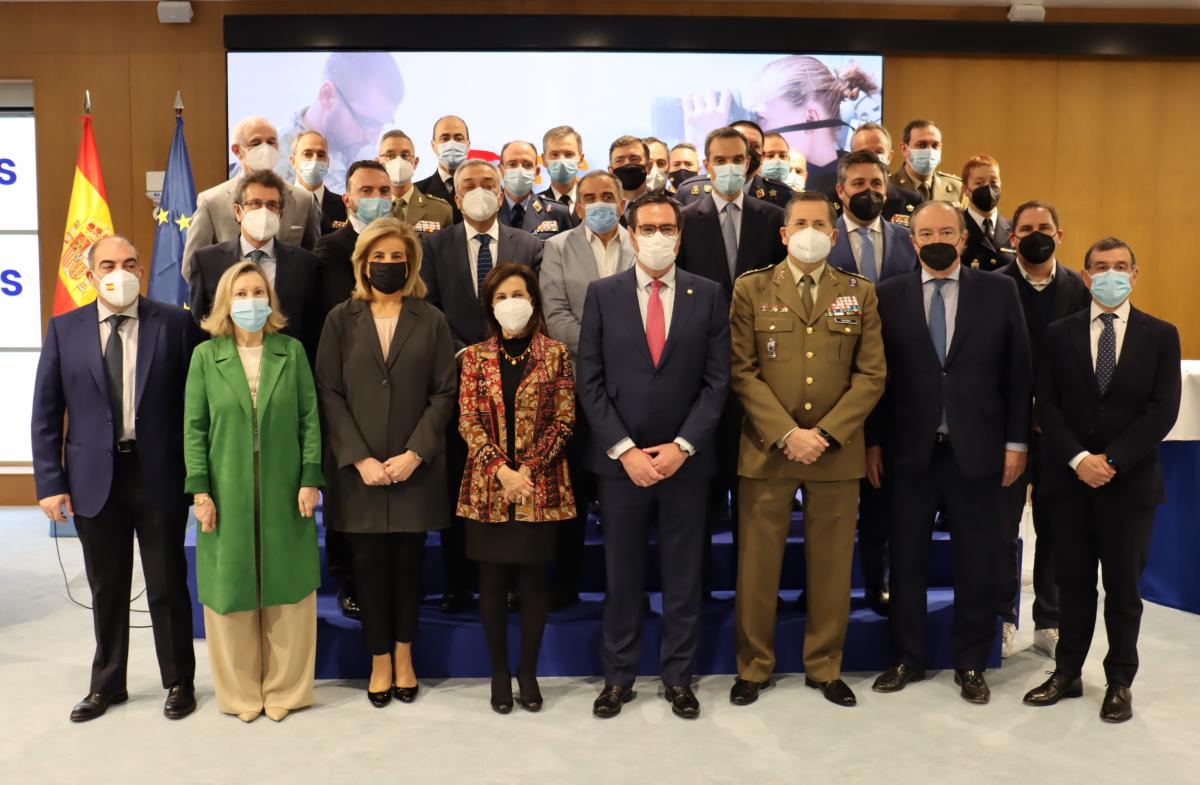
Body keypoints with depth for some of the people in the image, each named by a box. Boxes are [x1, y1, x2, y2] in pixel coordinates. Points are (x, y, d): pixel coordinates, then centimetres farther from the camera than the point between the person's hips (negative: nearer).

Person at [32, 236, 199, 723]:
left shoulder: (174, 324, -4)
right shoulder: (64, 330, 3)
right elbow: (45, 414, 3)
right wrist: (50, 482, -2)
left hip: (158, 474, -2)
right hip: (94, 478, 2)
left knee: (167, 585, 9)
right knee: (106, 589, 15)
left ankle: (179, 682, 25)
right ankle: (107, 684, 33)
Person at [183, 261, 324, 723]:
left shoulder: (292, 351, 3)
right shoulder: (205, 356, 2)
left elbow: (310, 419, 2)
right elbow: (194, 428, 1)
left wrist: (310, 479, -5)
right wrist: (200, 490, -6)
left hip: (284, 492, 0)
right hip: (228, 493, 0)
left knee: (286, 590, 7)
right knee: (231, 589, 7)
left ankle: (284, 689, 21)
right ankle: (239, 691, 22)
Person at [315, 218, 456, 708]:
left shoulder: (430, 321, 4)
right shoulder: (341, 319, 4)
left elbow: (444, 393, 0)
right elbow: (329, 393, -1)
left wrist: (414, 453, -11)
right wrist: (360, 458, -11)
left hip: (416, 465, 0)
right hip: (359, 467, 0)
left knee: (408, 560, 7)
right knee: (369, 562, 4)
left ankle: (403, 656, 22)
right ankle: (380, 660, 18)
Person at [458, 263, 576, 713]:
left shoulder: (554, 354, 2)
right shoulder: (475, 357, 6)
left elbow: (563, 421, -2)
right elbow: (468, 422, -1)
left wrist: (528, 469, -12)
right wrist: (501, 469, -14)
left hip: (540, 487, -1)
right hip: (488, 487, 1)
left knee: (533, 579, 6)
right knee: (493, 579, 7)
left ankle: (528, 671, 21)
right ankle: (499, 671, 21)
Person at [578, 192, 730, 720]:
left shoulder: (708, 295, 3)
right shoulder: (602, 294, 2)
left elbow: (717, 381, -1)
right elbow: (590, 382, -2)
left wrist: (681, 446, -10)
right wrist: (624, 450, -10)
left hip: (685, 459, 0)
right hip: (620, 459, 0)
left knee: (683, 574, 9)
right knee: (621, 574, 10)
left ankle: (678, 676, 23)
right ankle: (618, 676, 24)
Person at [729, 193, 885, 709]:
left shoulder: (860, 293, 9)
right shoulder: (751, 289, 4)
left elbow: (871, 375, 3)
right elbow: (742, 372, -2)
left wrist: (825, 433, -9)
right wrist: (785, 434, -12)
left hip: (837, 451, 2)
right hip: (767, 449, -1)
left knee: (832, 566, 8)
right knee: (757, 564, 3)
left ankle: (825, 667, 24)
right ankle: (753, 667, 19)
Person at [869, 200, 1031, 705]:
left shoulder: (999, 291, 3)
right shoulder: (888, 295, 3)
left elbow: (1018, 371, 3)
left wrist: (1016, 441, -1)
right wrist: (872, 441, -1)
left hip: (976, 450, 0)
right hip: (909, 450, 0)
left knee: (977, 563, 9)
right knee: (907, 561, 10)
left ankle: (971, 665, 24)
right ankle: (907, 659, 24)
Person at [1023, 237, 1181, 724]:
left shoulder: (1160, 335, 3)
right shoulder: (1059, 334, 5)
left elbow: (1163, 410, -5)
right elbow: (1046, 406, -1)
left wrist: (1112, 460, -14)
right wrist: (1079, 459, -13)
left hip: (1131, 480, -1)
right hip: (1070, 480, 1)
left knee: (1123, 587, 8)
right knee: (1073, 584, 10)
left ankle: (1120, 683, 22)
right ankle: (1067, 674, 22)